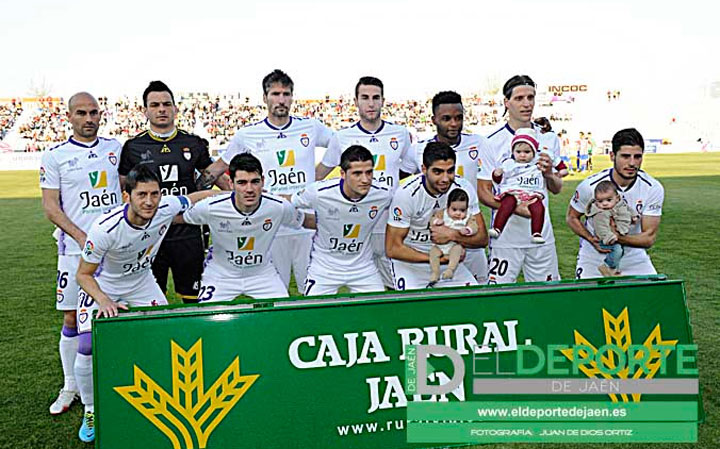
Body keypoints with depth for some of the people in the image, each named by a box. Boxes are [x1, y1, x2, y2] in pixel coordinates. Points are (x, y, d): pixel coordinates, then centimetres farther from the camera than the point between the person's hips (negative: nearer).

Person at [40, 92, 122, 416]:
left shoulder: (116, 149, 9)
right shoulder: (55, 157, 0)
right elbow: (50, 207, -3)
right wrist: (83, 238, -15)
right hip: (76, 248, -2)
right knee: (72, 319, 5)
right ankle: (70, 387, 21)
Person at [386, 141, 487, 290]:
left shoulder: (464, 188, -12)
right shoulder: (407, 194, -23)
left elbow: (482, 239, -6)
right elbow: (393, 248, -18)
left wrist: (452, 235, -25)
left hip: (448, 259, 3)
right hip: (409, 261, -3)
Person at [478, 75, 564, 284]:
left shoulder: (549, 139, 8)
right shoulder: (493, 142, -6)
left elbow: (557, 189, 13)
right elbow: (483, 192, -7)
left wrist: (549, 174, -9)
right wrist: (516, 208, -21)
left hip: (542, 236, 4)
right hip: (506, 237, -4)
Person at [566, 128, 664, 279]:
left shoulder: (653, 188, -15)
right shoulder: (590, 185, -20)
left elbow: (649, 237, -14)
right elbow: (571, 217, -4)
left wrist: (616, 237, -33)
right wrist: (592, 239, -22)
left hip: (634, 257, 2)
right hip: (594, 258, -2)